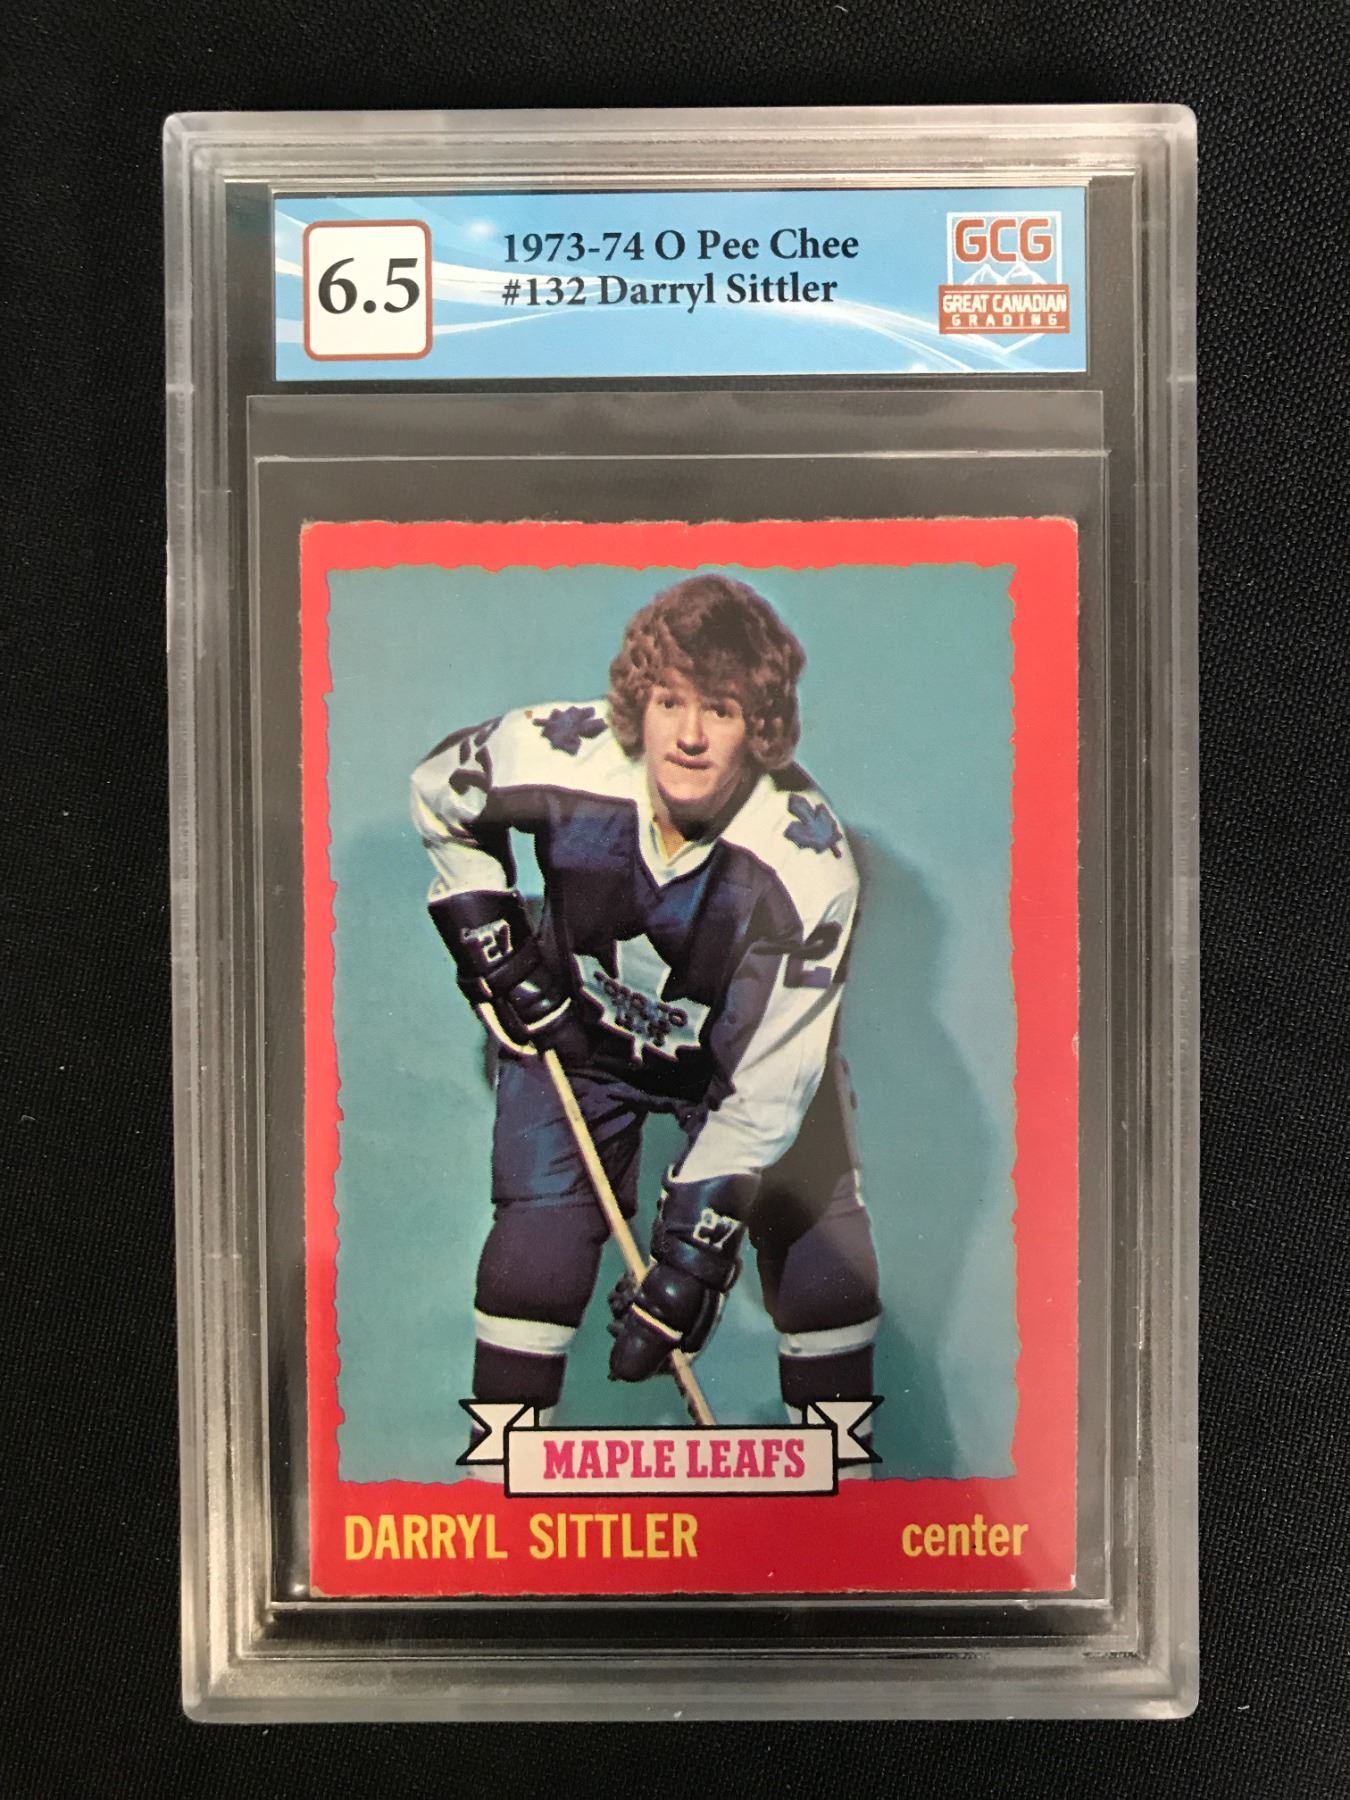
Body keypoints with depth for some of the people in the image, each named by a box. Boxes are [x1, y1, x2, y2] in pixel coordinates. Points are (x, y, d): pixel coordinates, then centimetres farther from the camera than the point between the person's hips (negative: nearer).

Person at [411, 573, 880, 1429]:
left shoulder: (809, 861, -33)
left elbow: (768, 1087, -28)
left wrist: (695, 1247, -29)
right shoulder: (559, 755, -28)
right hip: (579, 1032, 1)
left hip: (740, 1053, 0)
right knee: (535, 1254, -7)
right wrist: (493, 944, -9)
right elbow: (441, 791, -4)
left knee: (826, 1266, -2)